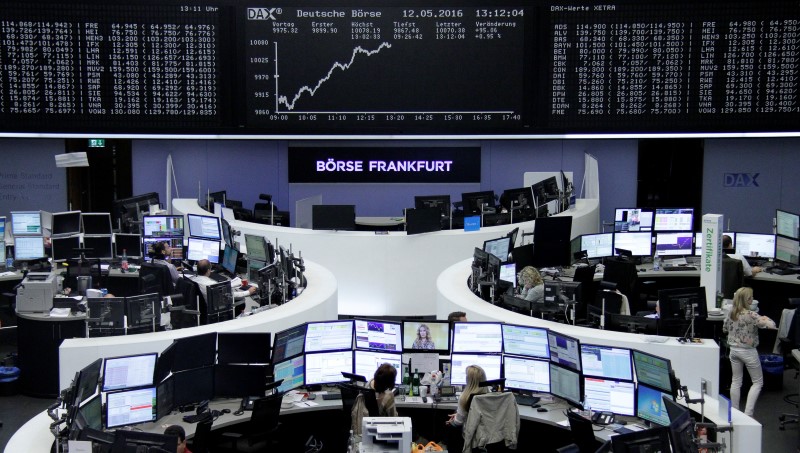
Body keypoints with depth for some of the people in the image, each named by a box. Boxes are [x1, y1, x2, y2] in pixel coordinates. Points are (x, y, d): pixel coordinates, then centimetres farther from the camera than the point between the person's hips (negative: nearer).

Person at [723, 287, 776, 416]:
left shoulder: (731, 313, -1)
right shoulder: (751, 315, -20)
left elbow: (724, 329, 13)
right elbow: (771, 325, -26)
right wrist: (765, 318, -6)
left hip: (734, 350, 6)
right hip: (748, 351, -6)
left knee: (736, 381, 15)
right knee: (758, 382, 10)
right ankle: (748, 414, 2)